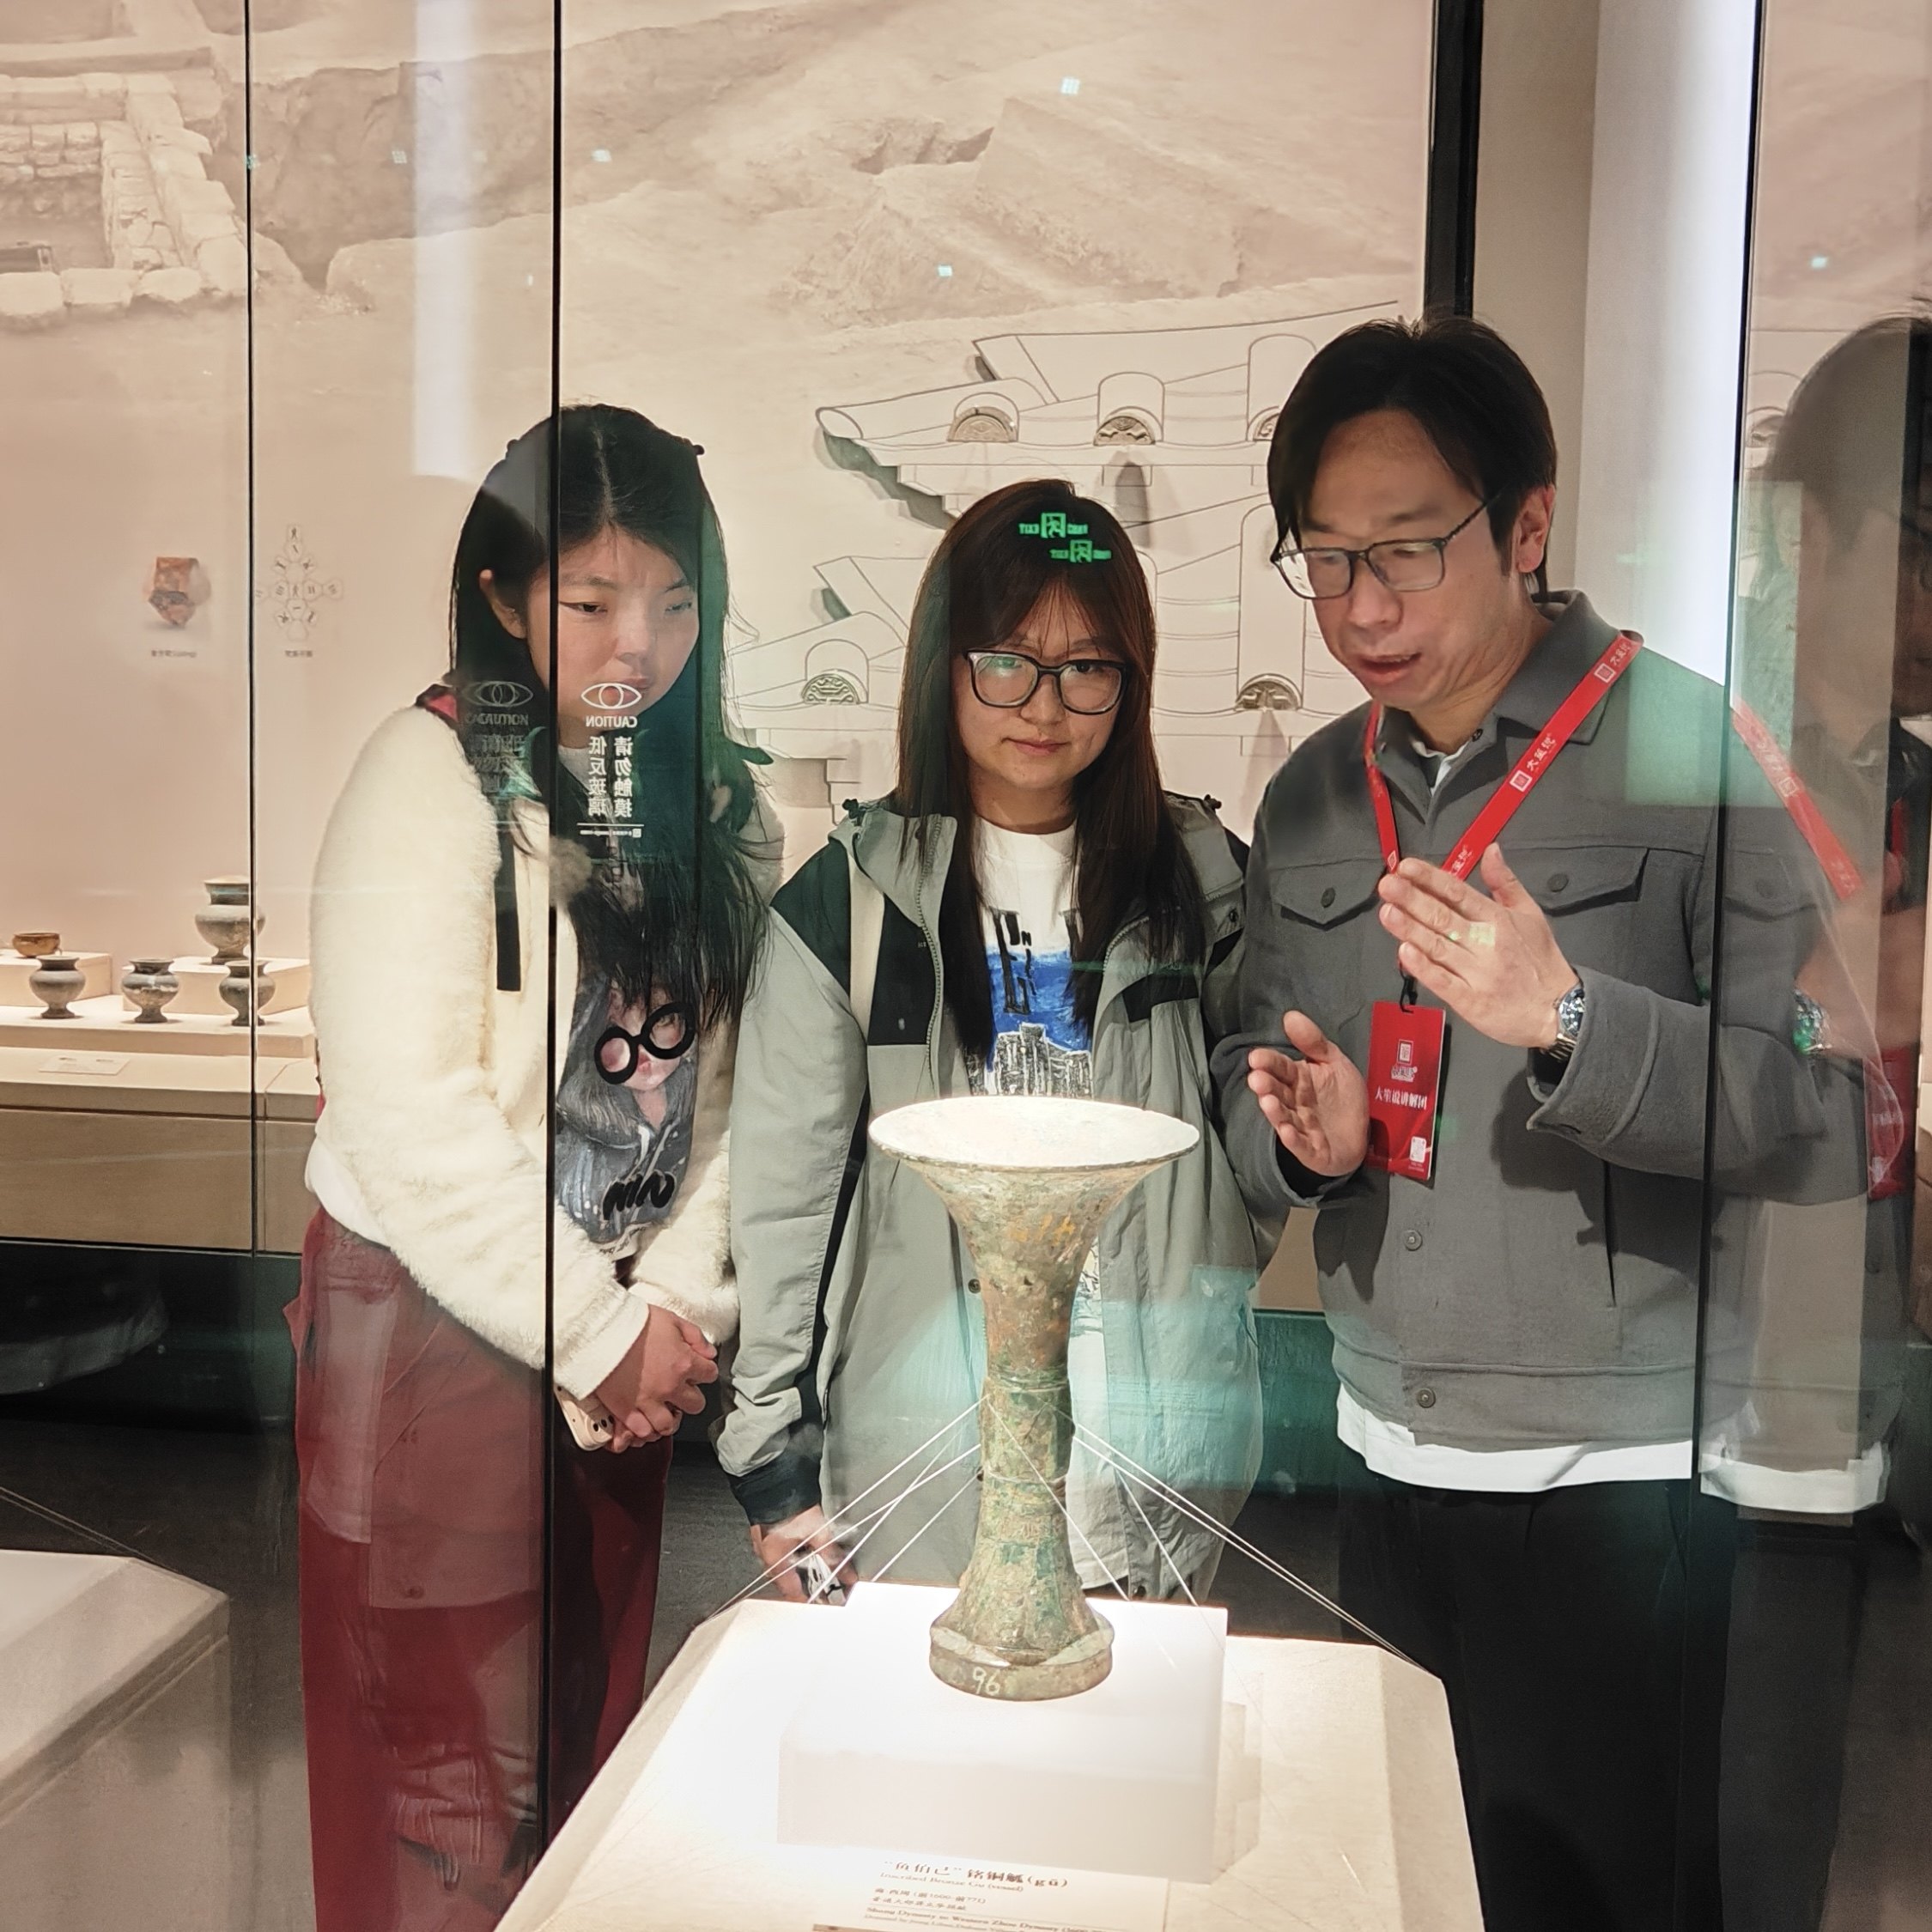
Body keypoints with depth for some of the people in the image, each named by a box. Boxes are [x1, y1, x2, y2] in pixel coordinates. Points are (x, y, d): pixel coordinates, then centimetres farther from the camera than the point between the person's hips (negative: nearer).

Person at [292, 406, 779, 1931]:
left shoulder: (713, 801, 7)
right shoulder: (431, 777, -12)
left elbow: (721, 1081, 6)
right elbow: (411, 1124, -17)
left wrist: (678, 1303, -6)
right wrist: (596, 1335, -13)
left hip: (624, 1332, 6)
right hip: (437, 1328, -6)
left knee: (594, 1737, 17)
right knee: (459, 1778, 4)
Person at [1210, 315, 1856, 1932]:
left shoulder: (1695, 751, -11)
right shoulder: (1311, 797, 7)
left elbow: (1816, 1097, -16)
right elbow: (1250, 1080, 14)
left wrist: (1568, 1020, -29)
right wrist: (1303, 1135, -7)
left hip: (1628, 1482, -5)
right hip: (1387, 1462, 6)